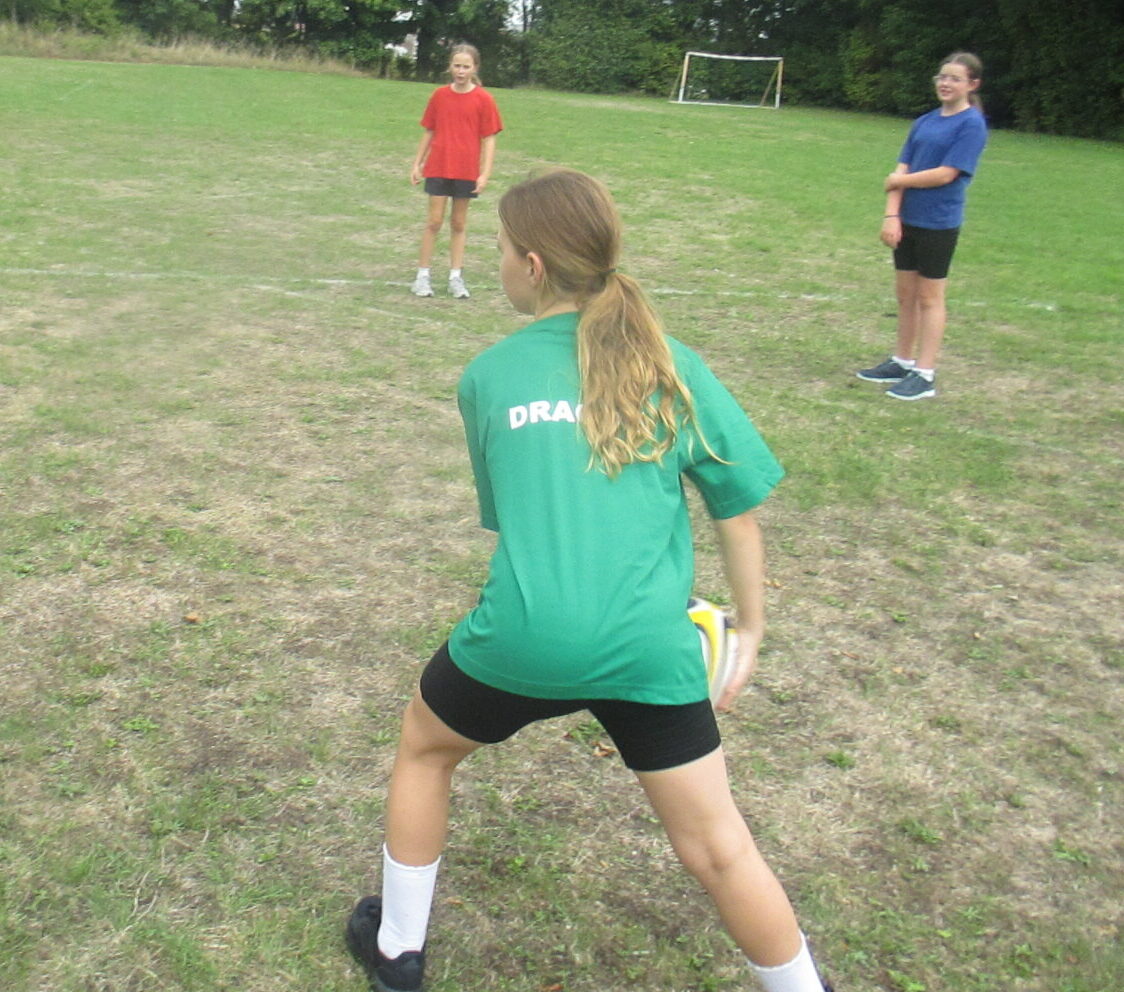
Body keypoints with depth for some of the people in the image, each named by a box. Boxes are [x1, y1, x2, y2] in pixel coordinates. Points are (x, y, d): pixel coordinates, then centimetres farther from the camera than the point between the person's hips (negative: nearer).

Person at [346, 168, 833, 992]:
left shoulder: (488, 377, 8)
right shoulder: (674, 367, 7)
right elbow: (738, 514, 6)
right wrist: (751, 631, 16)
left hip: (522, 636, 0)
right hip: (650, 645, 0)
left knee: (423, 747, 29)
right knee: (717, 846, 13)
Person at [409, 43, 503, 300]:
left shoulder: (483, 99, -4)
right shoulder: (439, 95, 2)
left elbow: (489, 139, -4)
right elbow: (429, 132, 9)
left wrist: (485, 173, -10)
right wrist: (417, 164, 8)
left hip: (467, 171, -1)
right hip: (438, 167, 1)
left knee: (459, 223, 9)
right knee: (434, 221, 0)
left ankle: (456, 277, 14)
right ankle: (422, 275, 7)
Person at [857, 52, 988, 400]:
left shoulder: (972, 124, -9)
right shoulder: (925, 122, 9)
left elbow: (945, 174, -17)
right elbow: (901, 170, 4)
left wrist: (898, 180, -7)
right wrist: (891, 215, -8)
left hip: (939, 224, -6)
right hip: (908, 220, 6)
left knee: (929, 297, 0)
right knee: (905, 293, 13)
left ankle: (924, 374, 7)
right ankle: (902, 362, 26)